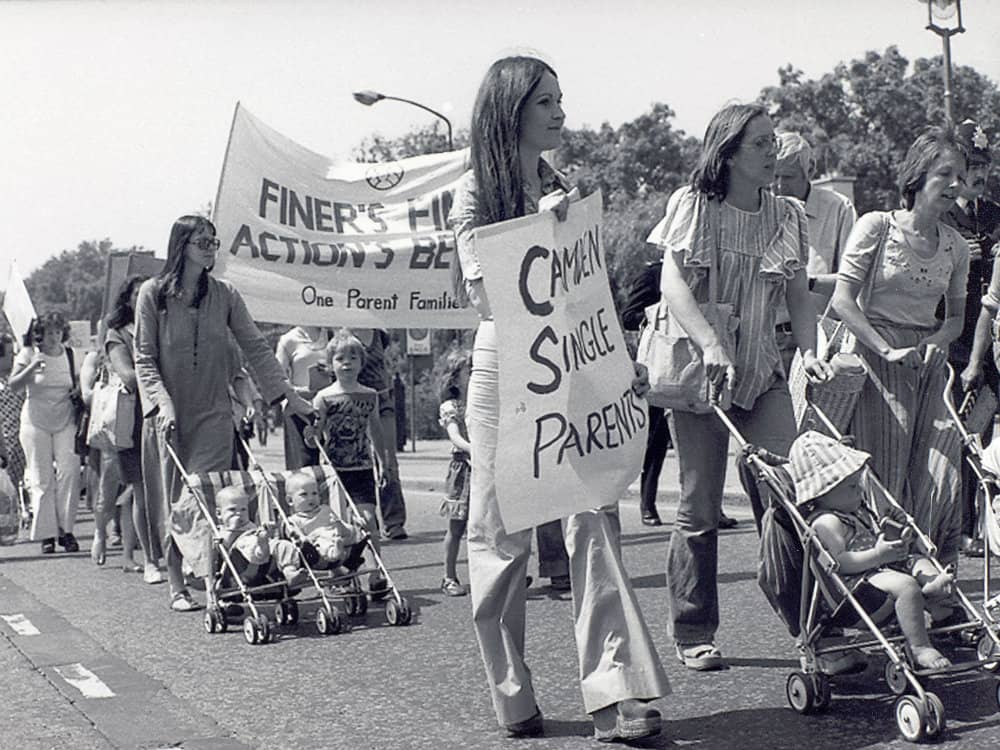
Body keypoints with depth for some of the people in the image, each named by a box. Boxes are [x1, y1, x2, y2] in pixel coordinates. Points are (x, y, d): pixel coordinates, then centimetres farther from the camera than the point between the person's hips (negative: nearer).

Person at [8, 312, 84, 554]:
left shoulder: (69, 354, 7)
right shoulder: (29, 353, -1)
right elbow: (13, 384, -10)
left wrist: (78, 392, -1)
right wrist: (31, 368, -25)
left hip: (65, 421, 2)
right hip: (36, 422, -2)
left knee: (69, 471, -11)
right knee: (41, 478, -1)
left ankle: (66, 530, -2)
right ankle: (46, 534, 5)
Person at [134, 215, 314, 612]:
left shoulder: (224, 295, 4)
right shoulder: (153, 293, -2)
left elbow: (255, 347, 4)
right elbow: (144, 357, -3)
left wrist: (288, 394, -2)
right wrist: (163, 402, -17)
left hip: (213, 414, 1)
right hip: (169, 414, -1)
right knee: (173, 502, 3)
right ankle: (178, 587, 11)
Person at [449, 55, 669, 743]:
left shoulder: (565, 190, 14)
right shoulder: (476, 192, 0)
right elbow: (482, 292, -9)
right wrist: (538, 226, -15)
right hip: (505, 370, -4)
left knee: (595, 519, -7)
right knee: (502, 536, 3)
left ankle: (615, 694, -9)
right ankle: (512, 698, 16)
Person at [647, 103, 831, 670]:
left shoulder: (787, 216, 10)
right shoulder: (694, 205, -3)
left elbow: (799, 294, 11)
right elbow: (673, 283, -15)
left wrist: (809, 350, -7)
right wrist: (711, 345, -29)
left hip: (763, 372, 4)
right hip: (699, 369, -4)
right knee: (701, 508, -1)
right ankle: (694, 634, 10)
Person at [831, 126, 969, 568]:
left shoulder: (955, 247, 10)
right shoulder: (877, 226, -4)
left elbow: (957, 316, 17)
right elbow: (842, 300, -9)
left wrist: (938, 341, -5)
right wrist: (887, 350, -17)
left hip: (928, 365, 4)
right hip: (878, 362, -4)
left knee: (940, 472, -4)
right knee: (884, 474, -5)